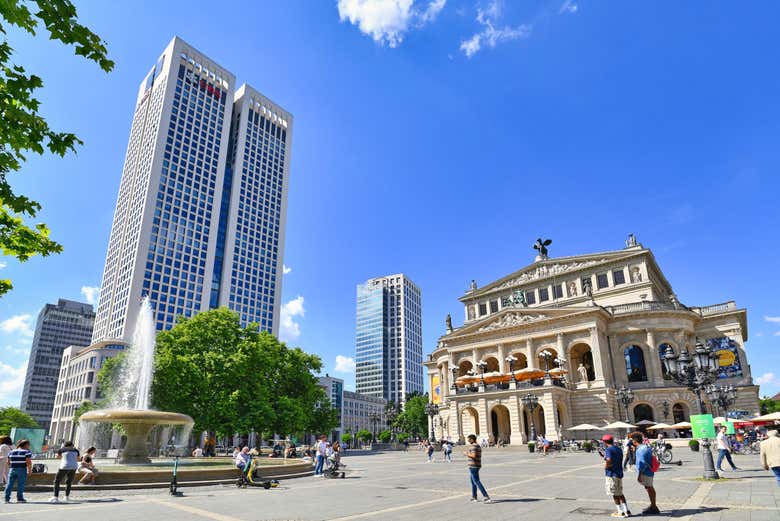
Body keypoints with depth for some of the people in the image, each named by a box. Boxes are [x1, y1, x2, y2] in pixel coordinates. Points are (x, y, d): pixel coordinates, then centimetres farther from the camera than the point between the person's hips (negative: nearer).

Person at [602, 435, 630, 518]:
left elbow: (609, 460, -32)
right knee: (620, 494, 18)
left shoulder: (608, 450, -15)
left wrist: (606, 466, -12)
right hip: (619, 473, 8)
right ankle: (626, 511, 19)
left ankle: (621, 512, 8)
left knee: (615, 494, 3)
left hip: (612, 474, -8)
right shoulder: (619, 449, 11)